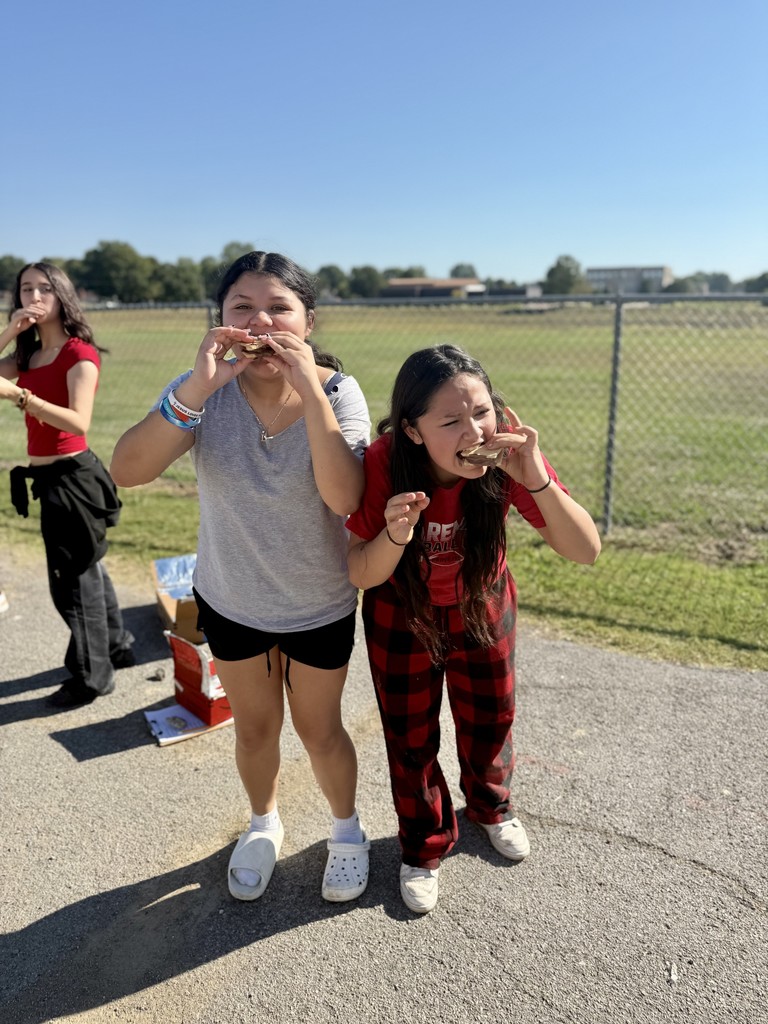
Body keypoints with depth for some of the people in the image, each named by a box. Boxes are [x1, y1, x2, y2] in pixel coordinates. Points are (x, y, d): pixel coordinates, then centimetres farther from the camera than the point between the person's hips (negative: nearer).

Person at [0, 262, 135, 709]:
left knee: (73, 577, 2)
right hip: (49, 475, 9)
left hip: (71, 475, -8)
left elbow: (80, 422, -28)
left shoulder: (79, 353, -15)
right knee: (85, 567, 20)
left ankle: (93, 676, 19)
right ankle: (117, 646, 38)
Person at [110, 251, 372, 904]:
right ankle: (264, 825, 52)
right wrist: (196, 389, -38)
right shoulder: (207, 391, -16)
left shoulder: (337, 391, -19)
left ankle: (347, 829, 46)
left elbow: (344, 498, -34)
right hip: (229, 600, 2)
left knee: (320, 731, 16)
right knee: (255, 728, 21)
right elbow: (126, 471, -28)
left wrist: (310, 388, -38)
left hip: (319, 605, -2)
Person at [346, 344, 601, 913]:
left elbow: (586, 551, -28)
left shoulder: (506, 451, -30)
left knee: (491, 717, 20)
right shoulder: (384, 464, -33)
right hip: (402, 609, -1)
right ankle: (425, 846, 40)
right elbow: (361, 575, -24)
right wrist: (396, 535, -46)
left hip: (483, 602, 2)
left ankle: (491, 807, 53)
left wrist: (537, 480, -45)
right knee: (411, 736, 12)